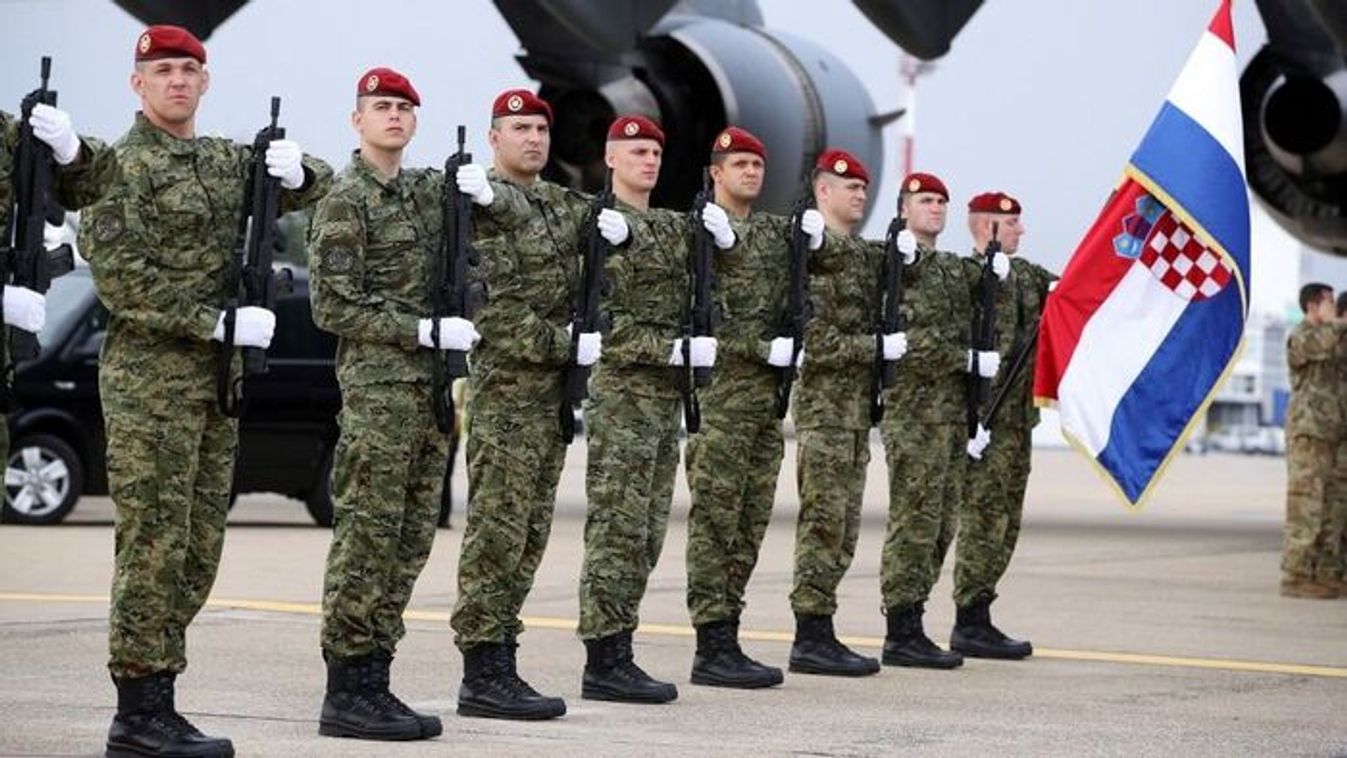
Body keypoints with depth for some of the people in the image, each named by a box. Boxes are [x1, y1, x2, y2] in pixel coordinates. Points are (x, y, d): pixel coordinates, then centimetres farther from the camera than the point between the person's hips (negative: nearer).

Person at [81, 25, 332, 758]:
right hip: (150, 378, -8)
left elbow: (317, 187, 23)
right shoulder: (122, 165, -7)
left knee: (198, 549, 8)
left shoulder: (227, 159, 14)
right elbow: (117, 273, -16)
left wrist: (295, 170, -1)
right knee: (155, 544, -8)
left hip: (216, 378, 8)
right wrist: (216, 323, -19)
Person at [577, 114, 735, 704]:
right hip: (621, 394, -8)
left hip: (666, 395, 8)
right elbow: (599, 323, -15)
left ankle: (616, 653, 14)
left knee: (646, 534, 9)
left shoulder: (674, 226, 16)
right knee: (617, 529, -8)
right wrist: (678, 350, -19)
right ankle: (604, 662, -6)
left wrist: (724, 242, 1)